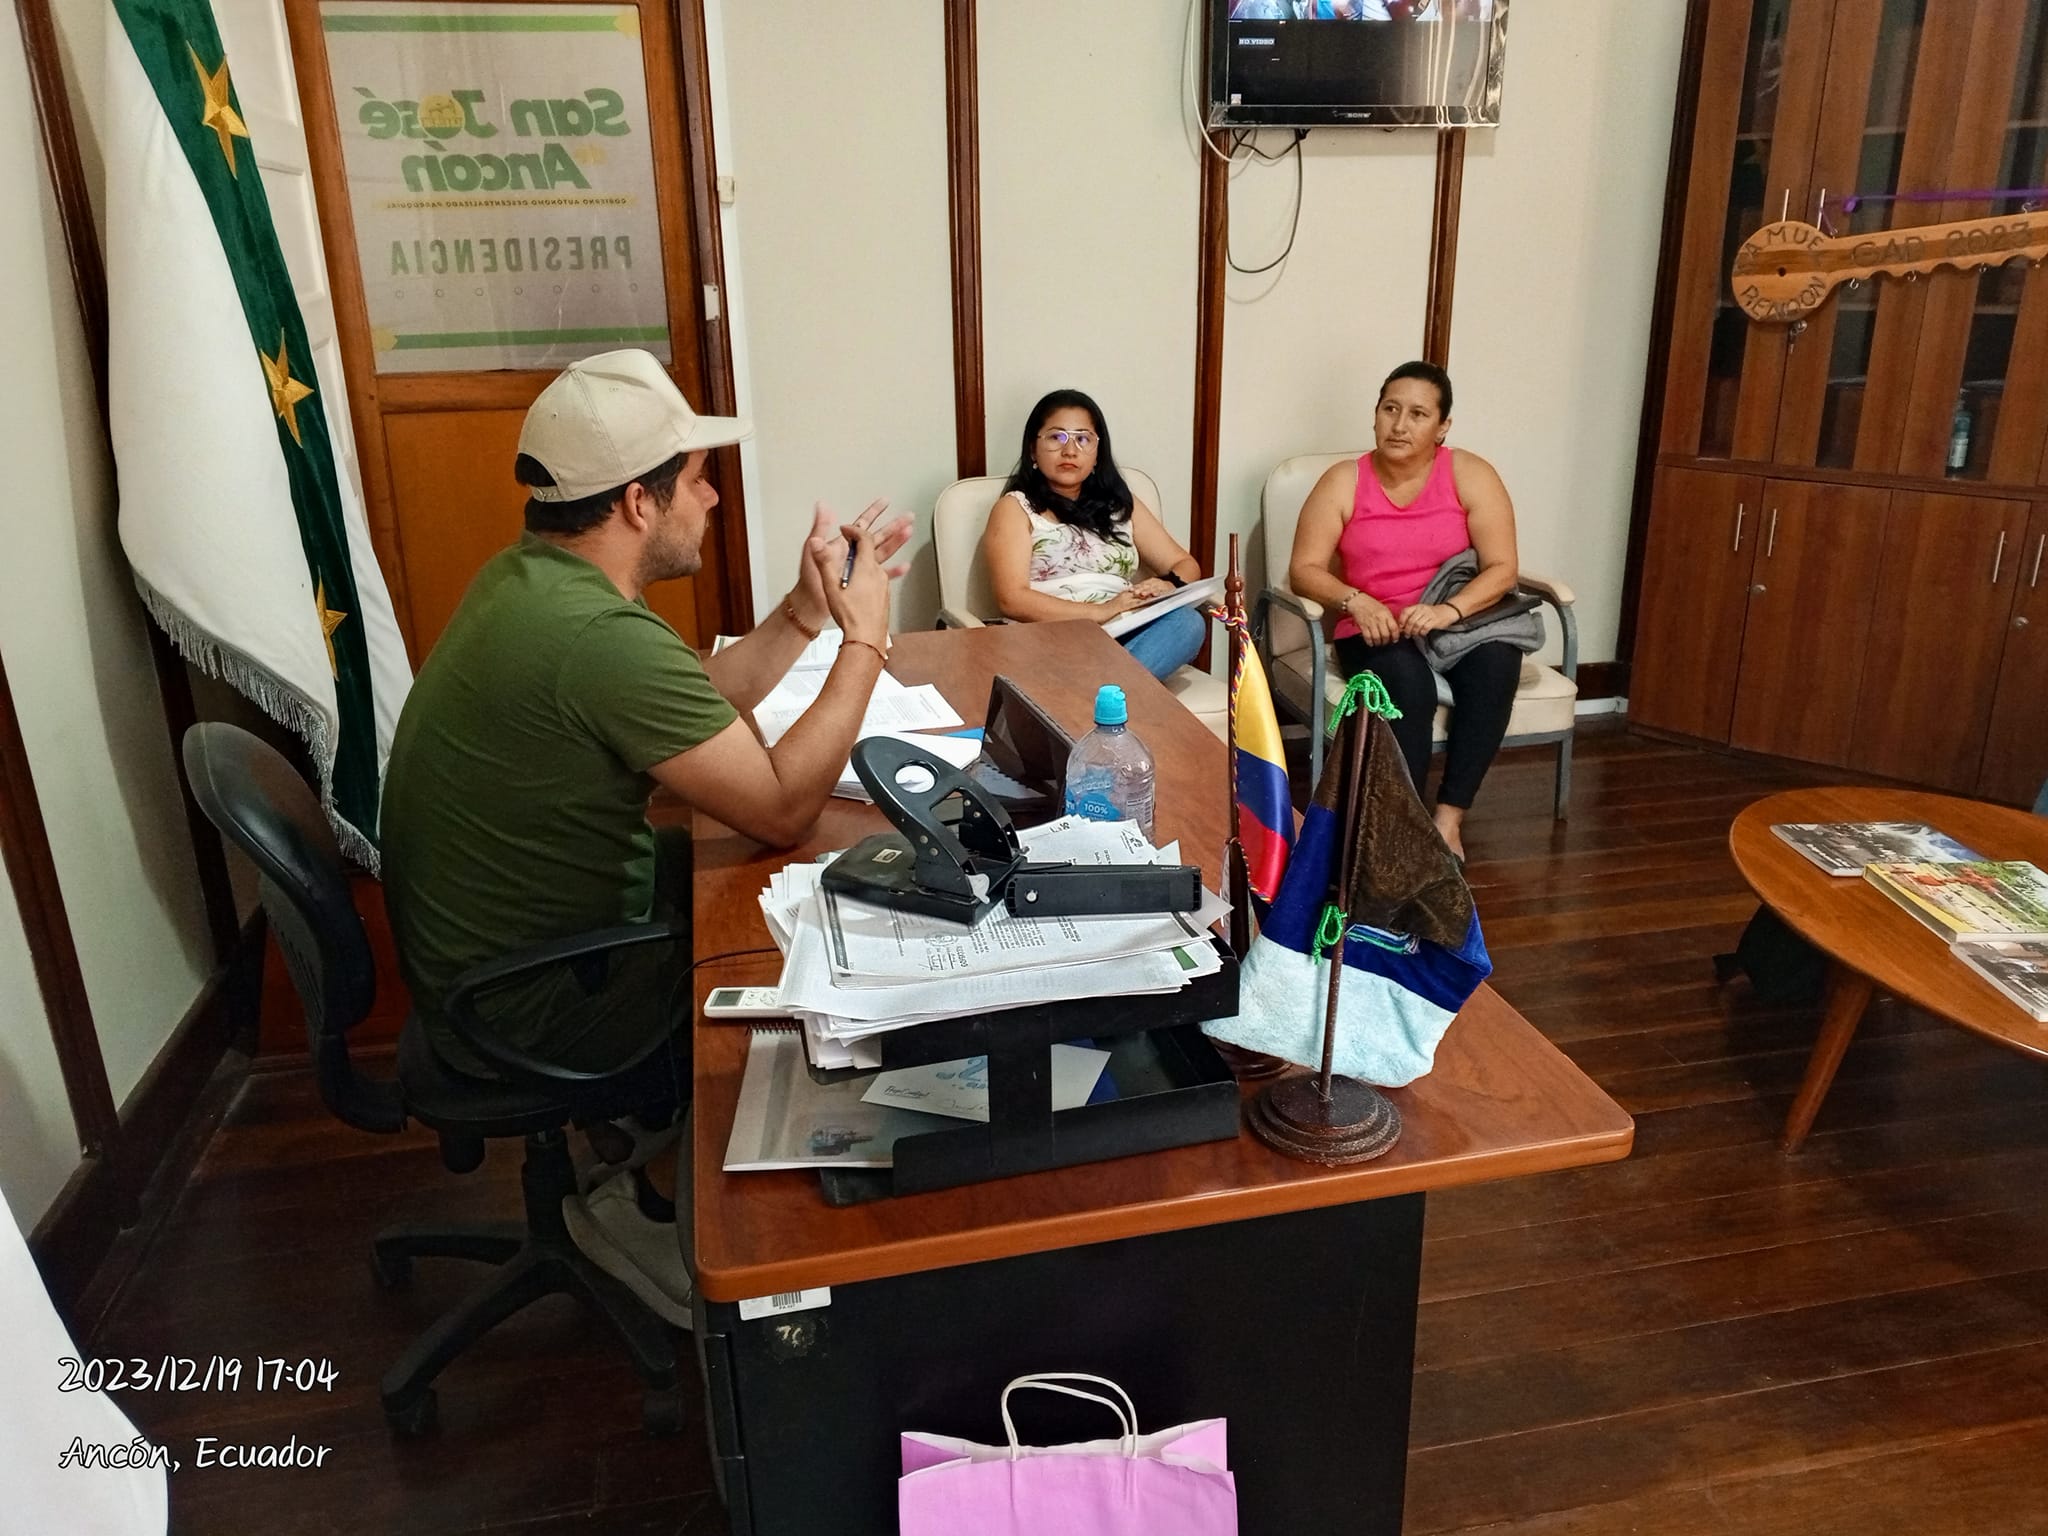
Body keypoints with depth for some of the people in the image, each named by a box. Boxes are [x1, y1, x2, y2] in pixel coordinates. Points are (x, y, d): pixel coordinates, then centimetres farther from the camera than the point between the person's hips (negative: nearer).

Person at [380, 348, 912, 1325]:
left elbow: (700, 709, 8)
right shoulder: (602, 634, -32)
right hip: (520, 1005, -9)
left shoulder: (530, 576, 1)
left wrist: (805, 612, -2)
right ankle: (648, 1208, 16)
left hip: (479, 944, 9)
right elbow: (783, 809, -26)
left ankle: (657, 1149, 27)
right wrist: (864, 638, -18)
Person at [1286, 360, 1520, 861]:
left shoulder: (1470, 476, -1)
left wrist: (1450, 609, -25)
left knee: (1496, 659, -32)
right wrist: (1356, 601, -22)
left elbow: (1502, 569, -6)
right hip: (1376, 633, -1)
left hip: (1460, 622, 1)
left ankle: (1448, 818, -26)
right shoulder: (1343, 482, 0)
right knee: (1407, 678, -35)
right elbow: (1304, 570, -4)